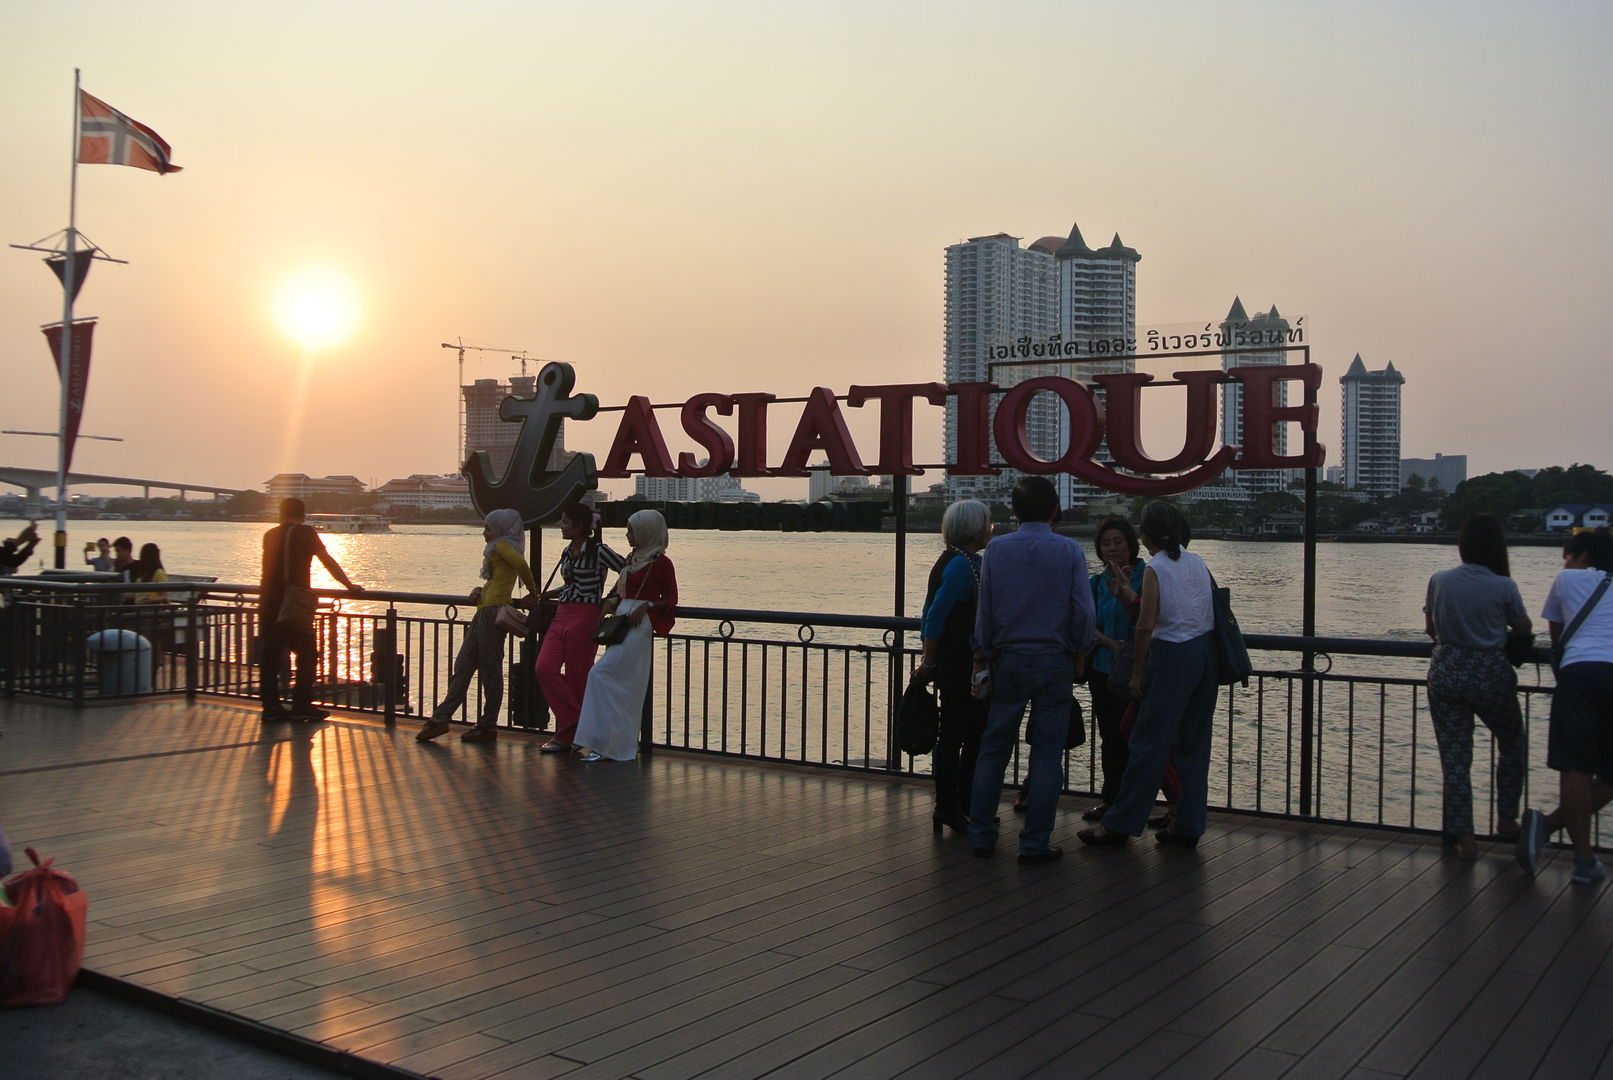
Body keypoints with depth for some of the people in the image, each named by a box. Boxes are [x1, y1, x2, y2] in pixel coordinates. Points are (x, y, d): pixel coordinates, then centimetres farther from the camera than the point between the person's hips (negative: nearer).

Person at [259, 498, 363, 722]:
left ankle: (270, 706, 8)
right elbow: (328, 561, -5)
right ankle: (301, 706, 1)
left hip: (268, 601, 5)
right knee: (307, 654, 4)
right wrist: (349, 585, 2)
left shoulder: (270, 535, 13)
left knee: (269, 655, 7)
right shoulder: (305, 533, -3)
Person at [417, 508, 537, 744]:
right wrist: (480, 590, 6)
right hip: (485, 612, 11)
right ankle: (441, 718, 11)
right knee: (463, 665, 9)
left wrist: (532, 591, -13)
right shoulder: (498, 549, 25)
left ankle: (488, 727, 0)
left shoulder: (501, 545, -5)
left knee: (489, 670, -5)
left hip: (492, 611, -11)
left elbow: (521, 564, -24)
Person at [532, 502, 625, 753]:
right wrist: (547, 595, 18)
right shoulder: (568, 552, 15)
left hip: (584, 616, -8)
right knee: (544, 668, -7)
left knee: (576, 676, -2)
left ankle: (567, 734, 9)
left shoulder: (597, 551, -8)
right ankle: (574, 725, 0)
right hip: (561, 615, 8)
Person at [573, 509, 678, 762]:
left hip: (639, 625, -8)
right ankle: (624, 745, 14)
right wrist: (611, 602, 4)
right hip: (620, 623, 8)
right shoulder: (632, 558, 15)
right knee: (625, 684, 9)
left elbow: (671, 600, -4)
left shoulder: (661, 562, -8)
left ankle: (599, 740, -11)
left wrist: (646, 606, -18)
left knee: (601, 673, -15)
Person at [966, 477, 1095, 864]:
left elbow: (985, 610, 1)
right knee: (1047, 752, 5)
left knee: (994, 748, 11)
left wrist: (982, 657, 12)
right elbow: (1083, 612, -7)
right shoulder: (1069, 551, -6)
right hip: (1055, 662, -1)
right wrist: (1077, 653, 9)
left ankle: (981, 835, 15)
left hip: (1009, 661, 2)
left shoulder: (996, 549, -2)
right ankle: (1034, 843, 7)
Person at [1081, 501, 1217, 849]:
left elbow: (1146, 625, -15)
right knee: (1194, 745, 12)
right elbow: (1217, 609, 12)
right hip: (1206, 654, 7)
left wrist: (1137, 671, -7)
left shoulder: (1155, 569, -10)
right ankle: (1188, 825, 17)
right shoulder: (1198, 564, 8)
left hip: (1173, 657, -7)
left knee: (1149, 745, -2)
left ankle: (1119, 824, 4)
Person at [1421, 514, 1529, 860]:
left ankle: (1463, 837, 5)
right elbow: (1524, 629, 3)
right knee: (1514, 744, 24)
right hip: (1491, 676, -2)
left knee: (1454, 756, 6)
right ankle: (1506, 819, 28)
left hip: (1445, 675, 2)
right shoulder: (1503, 587, -11)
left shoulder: (1439, 581, -3)